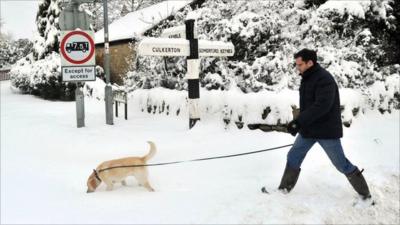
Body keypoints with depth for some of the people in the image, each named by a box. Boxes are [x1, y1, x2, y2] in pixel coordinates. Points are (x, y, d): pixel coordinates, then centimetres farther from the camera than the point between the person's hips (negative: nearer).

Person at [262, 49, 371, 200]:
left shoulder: (324, 79, -21)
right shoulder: (307, 79, 8)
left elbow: (322, 106, -31)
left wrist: (298, 121, -32)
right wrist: (299, 123, 13)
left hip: (326, 131, -8)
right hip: (308, 129, 8)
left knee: (341, 164, 1)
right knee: (293, 157, 10)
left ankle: (365, 194, 16)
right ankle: (284, 188, 23)